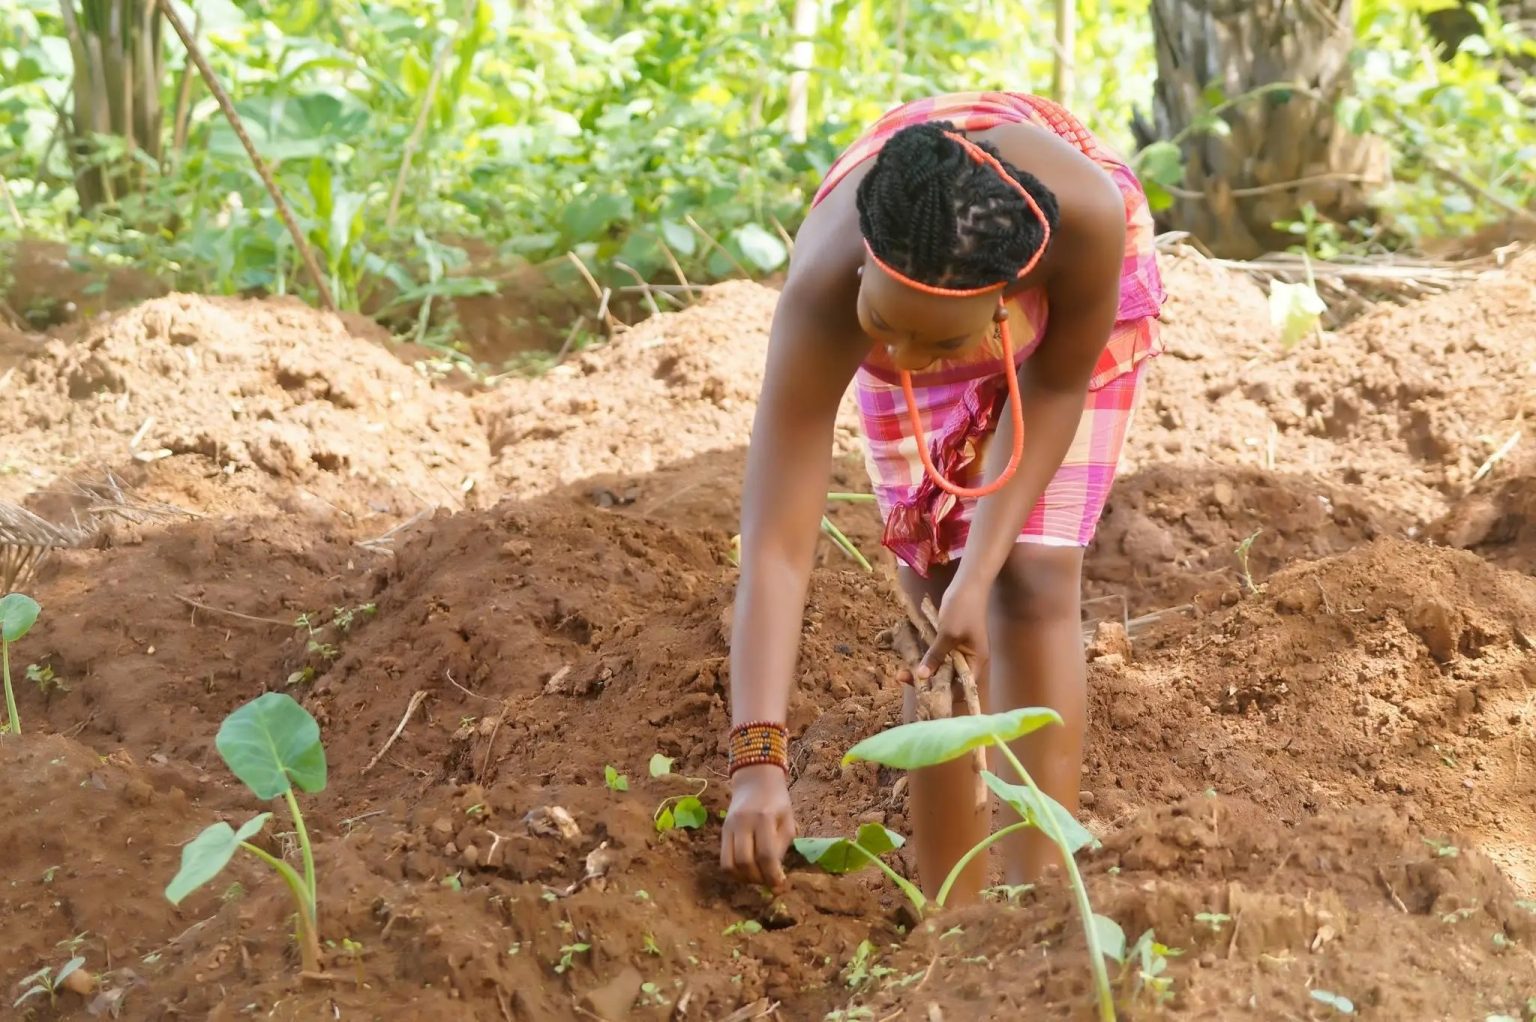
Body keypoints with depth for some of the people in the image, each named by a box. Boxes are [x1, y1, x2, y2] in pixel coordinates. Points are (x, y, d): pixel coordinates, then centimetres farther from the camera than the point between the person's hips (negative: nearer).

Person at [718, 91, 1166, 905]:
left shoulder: (1083, 211, -45)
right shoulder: (823, 289, -44)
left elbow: (1056, 385, -24)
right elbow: (776, 546, -45)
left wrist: (979, 574, -29)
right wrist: (758, 763, -54)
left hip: (1072, 299, -1)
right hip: (916, 287, 1)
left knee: (1035, 579, -14)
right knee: (931, 590, -4)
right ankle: (949, 916, 6)